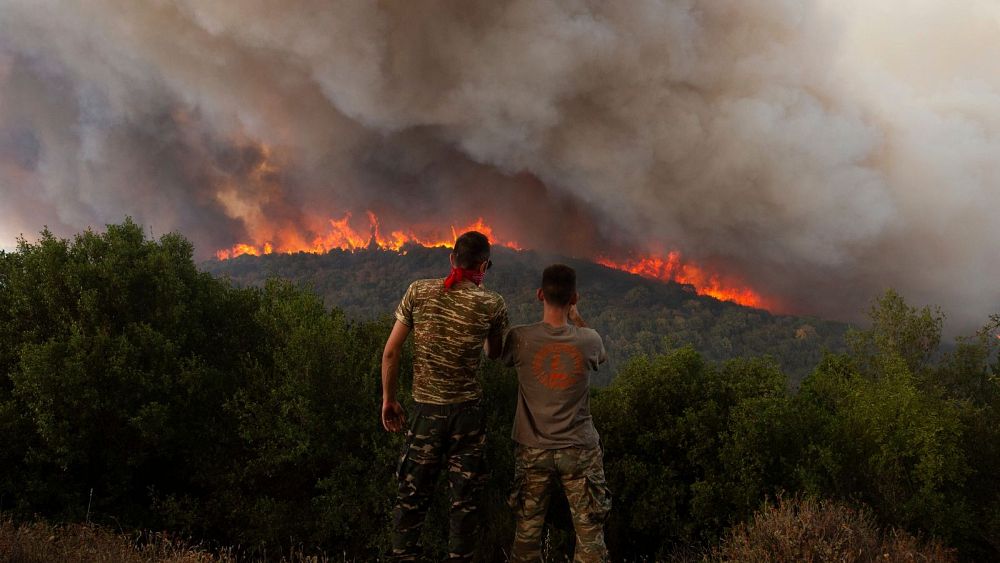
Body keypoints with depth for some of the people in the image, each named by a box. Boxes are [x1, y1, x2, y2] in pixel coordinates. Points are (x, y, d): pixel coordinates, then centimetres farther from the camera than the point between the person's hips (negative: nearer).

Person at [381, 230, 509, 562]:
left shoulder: (419, 292, -3)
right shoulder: (492, 305, -6)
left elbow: (390, 352, -2)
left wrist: (388, 399, 8)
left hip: (426, 410, 1)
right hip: (468, 411, -1)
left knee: (412, 496, 12)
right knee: (465, 499, 10)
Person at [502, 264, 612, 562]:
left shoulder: (520, 338, -12)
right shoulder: (588, 340, -9)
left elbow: (500, 357, 11)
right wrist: (576, 317, 15)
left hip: (533, 451, 1)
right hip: (580, 451, 0)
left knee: (527, 533, 11)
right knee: (590, 536, 6)